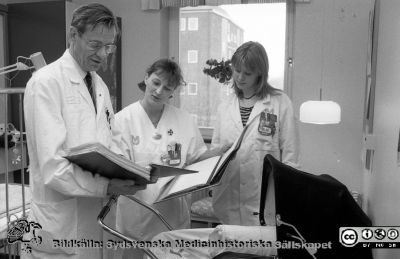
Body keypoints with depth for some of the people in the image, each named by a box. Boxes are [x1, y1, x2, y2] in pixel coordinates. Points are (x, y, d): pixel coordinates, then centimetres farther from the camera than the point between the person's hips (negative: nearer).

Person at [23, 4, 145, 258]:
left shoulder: (100, 85, 10)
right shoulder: (46, 82, -14)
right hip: (63, 225, -6)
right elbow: (52, 166, -20)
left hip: (98, 215, 7)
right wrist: (106, 186, -29)